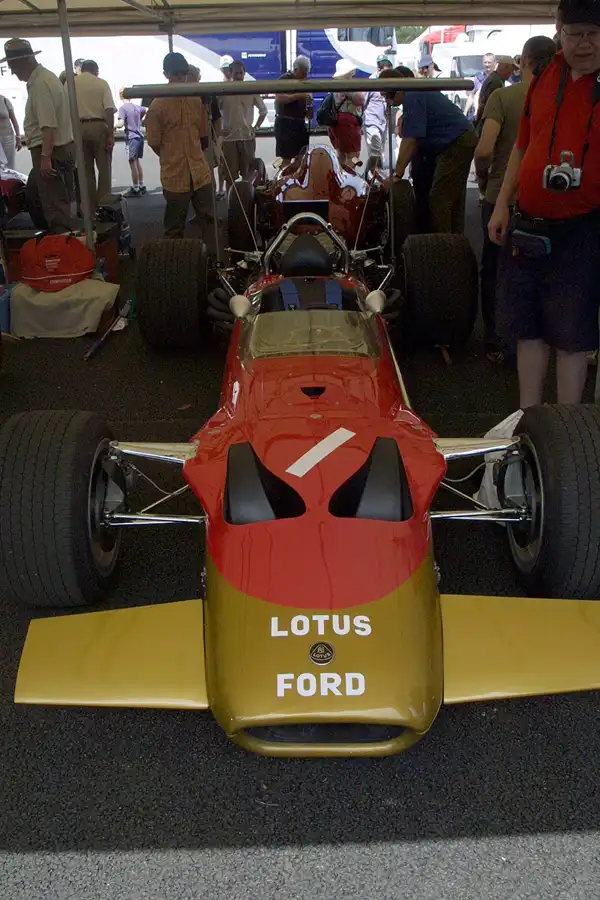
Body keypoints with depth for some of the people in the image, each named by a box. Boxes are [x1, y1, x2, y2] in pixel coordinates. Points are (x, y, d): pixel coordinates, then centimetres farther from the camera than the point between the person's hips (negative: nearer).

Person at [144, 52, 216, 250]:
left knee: (208, 219, 6)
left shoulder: (197, 100, 7)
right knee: (175, 226, 6)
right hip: (175, 175, -4)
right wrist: (172, 160, 5)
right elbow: (154, 143, -3)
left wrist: (194, 156, 10)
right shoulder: (158, 106, -7)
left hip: (200, 172, 4)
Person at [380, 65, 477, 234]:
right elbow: (416, 138, 16)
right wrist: (401, 169, 12)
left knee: (438, 200, -10)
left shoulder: (412, 97, -17)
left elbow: (410, 141, -22)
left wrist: (397, 175, -20)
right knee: (454, 200, 14)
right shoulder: (418, 92, 15)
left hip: (456, 144, -11)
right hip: (461, 142, 11)